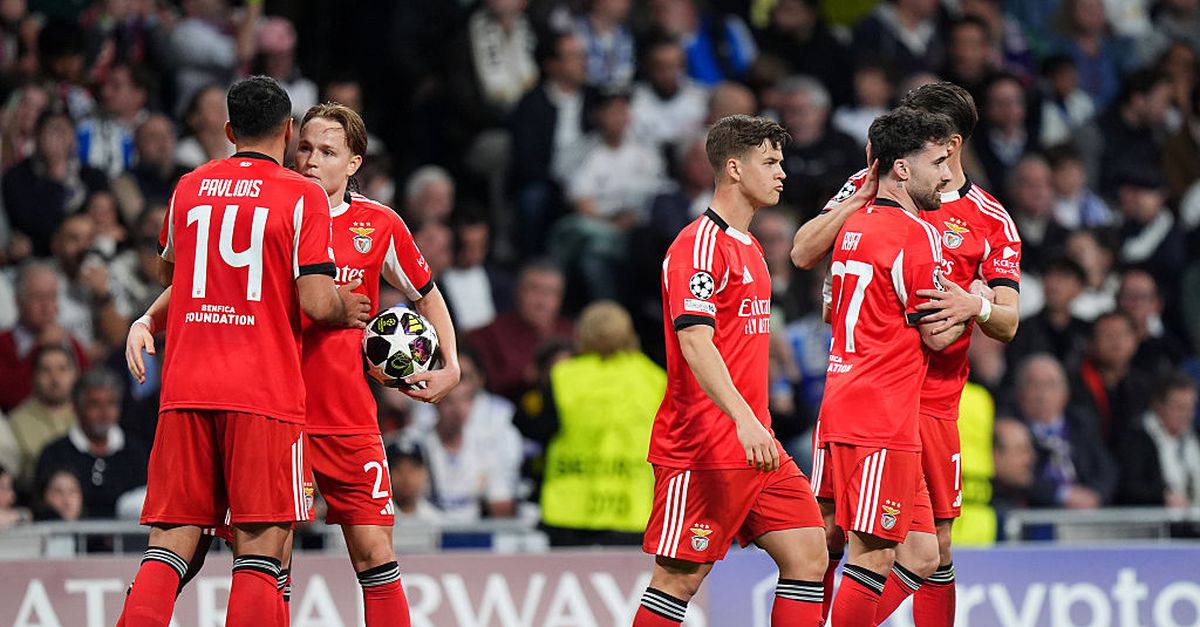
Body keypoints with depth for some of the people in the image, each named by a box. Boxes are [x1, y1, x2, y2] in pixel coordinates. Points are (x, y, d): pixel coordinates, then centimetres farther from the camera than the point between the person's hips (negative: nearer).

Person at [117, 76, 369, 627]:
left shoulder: (189, 188, 13)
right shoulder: (302, 196, -2)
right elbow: (315, 303, -8)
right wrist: (348, 309, 13)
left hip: (185, 391, 4)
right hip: (263, 394, -4)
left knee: (169, 545, 3)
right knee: (259, 547, -4)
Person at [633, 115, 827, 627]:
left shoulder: (748, 247, 18)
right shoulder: (699, 244, -12)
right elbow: (694, 341, -23)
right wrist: (744, 419, -33)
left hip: (754, 446, 9)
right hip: (703, 447, -9)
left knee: (808, 555, 1)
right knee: (680, 578, -6)